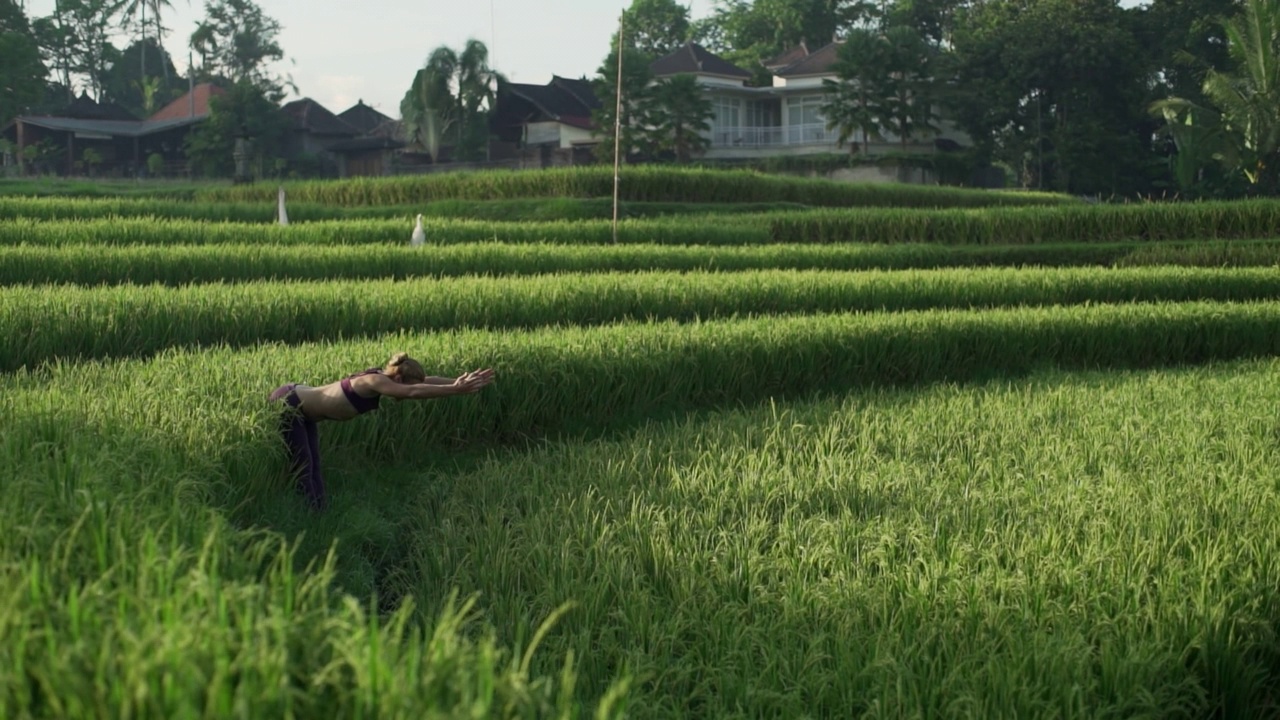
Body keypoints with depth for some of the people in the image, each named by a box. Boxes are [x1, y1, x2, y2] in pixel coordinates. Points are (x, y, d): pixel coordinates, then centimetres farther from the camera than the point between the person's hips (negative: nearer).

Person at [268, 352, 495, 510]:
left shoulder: (381, 376, -3)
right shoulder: (374, 381, -29)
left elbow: (425, 381, 2)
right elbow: (414, 392, -42)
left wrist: (458, 382, -7)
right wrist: (457, 390, -44)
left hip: (302, 409, 9)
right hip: (287, 406, -9)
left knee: (312, 467, 10)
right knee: (302, 469, -6)